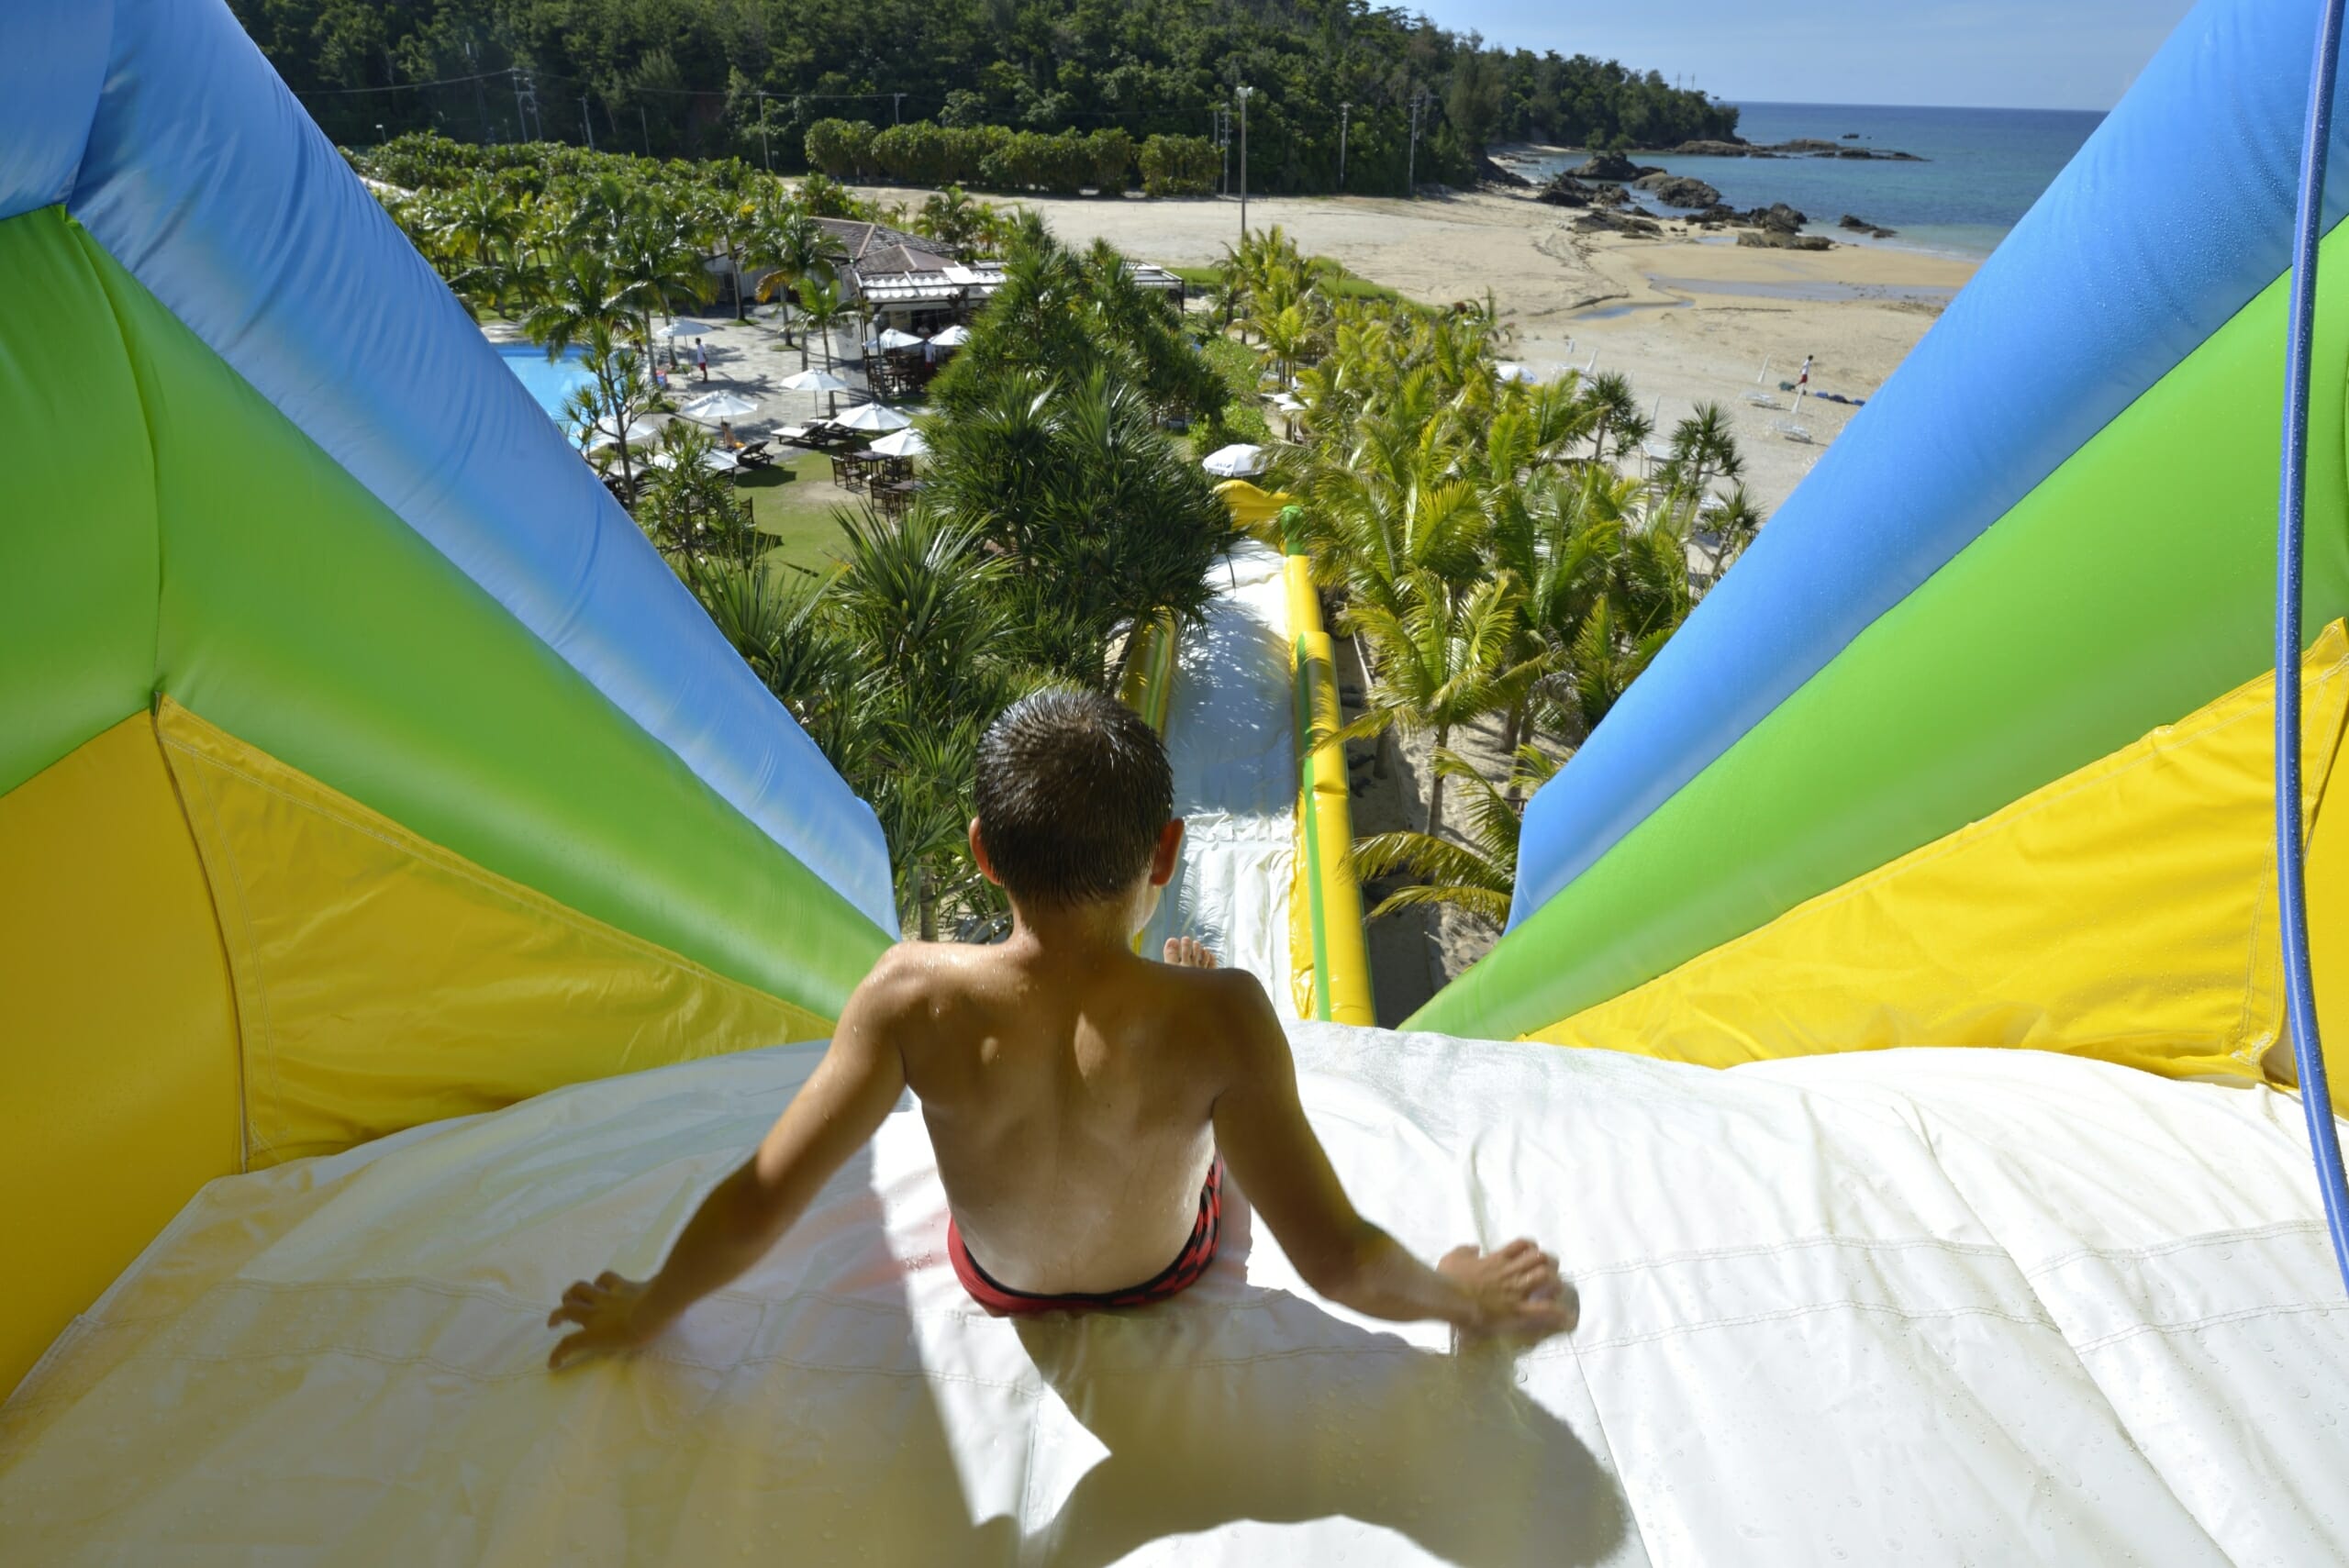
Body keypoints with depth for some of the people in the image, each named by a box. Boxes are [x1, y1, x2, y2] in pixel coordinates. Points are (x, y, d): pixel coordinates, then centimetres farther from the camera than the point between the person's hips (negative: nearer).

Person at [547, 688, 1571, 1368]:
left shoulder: (915, 998, -36)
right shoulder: (1218, 1018, -39)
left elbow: (757, 1202, -28)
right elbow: (1337, 1262, -32)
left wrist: (645, 1311, -8)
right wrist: (1462, 1297, -11)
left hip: (996, 1280, 1)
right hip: (1164, 1272, 0)